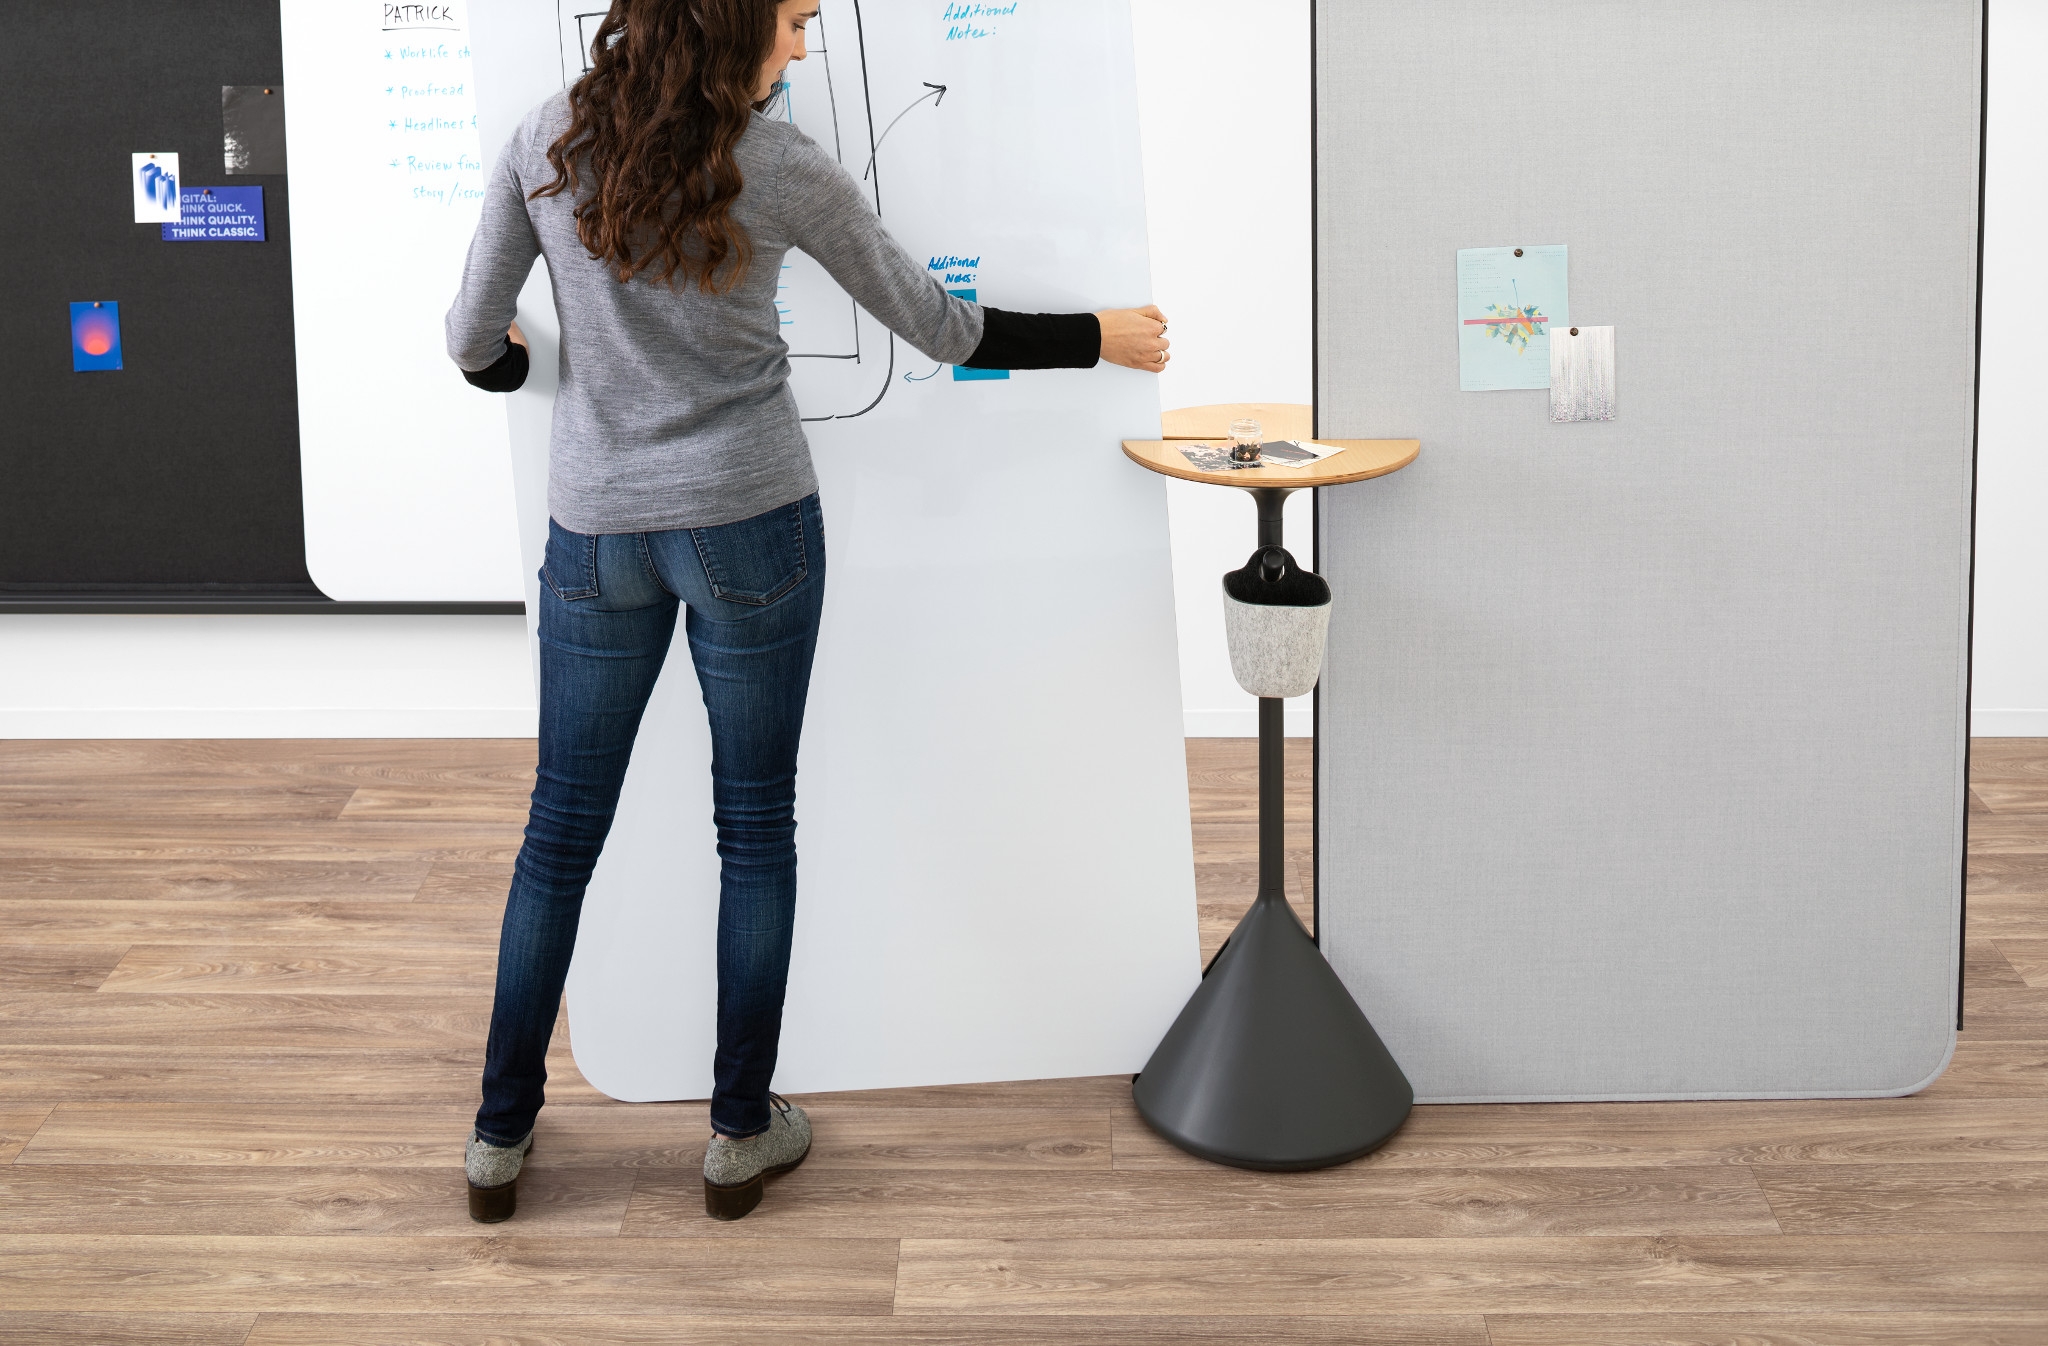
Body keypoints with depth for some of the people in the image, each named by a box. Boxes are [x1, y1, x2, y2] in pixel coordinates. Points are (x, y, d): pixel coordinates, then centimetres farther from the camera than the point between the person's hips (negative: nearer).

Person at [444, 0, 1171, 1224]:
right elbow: (938, 327, -2)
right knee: (757, 825, 10)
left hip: (596, 529, 3)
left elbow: (477, 345, 3)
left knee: (563, 828, 12)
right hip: (749, 524, -3)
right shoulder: (778, 170, -11)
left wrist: (521, 365, 28)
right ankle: (743, 1132, 17)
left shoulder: (548, 145, -3)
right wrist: (1098, 338, 12)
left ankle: (501, 1136, 19)